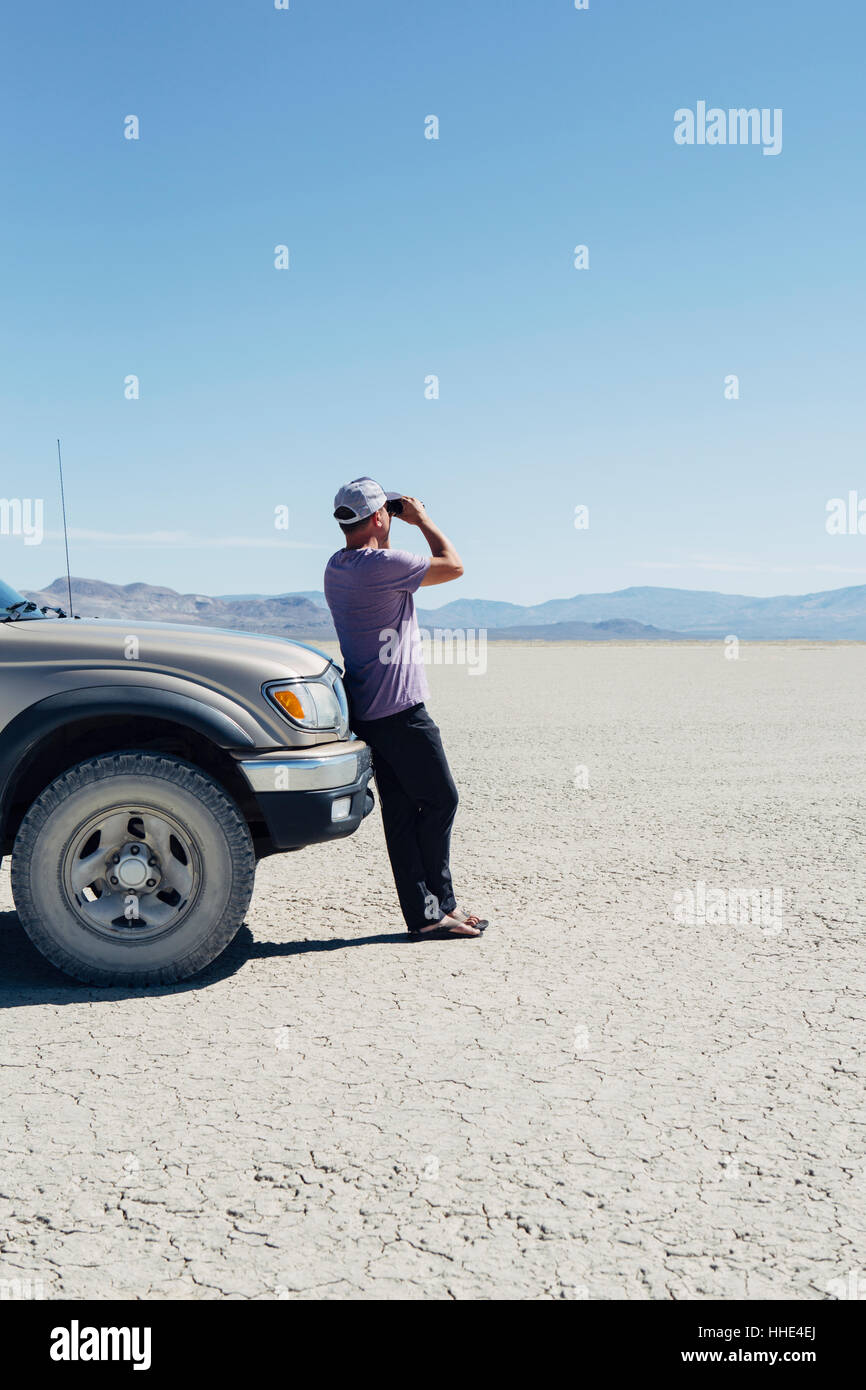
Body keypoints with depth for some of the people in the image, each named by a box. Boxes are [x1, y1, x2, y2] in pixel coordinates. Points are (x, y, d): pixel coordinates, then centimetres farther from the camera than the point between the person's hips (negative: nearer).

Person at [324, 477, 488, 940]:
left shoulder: (336, 568, 11)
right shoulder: (384, 564, -16)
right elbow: (453, 565, -7)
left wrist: (394, 531, 22)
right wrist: (422, 519, 5)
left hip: (366, 710, 9)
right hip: (400, 709, -9)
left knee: (401, 810, 8)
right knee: (440, 800, 3)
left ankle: (425, 912, 11)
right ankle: (438, 905, 10)